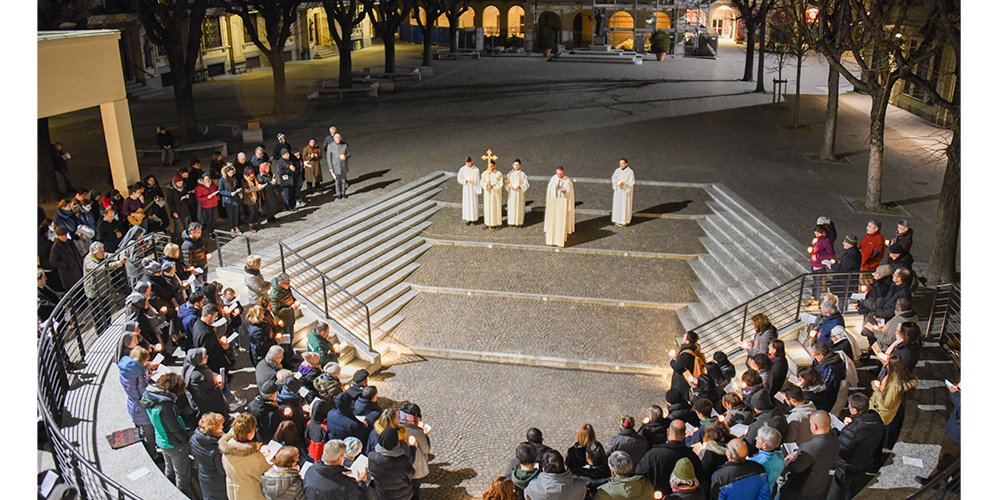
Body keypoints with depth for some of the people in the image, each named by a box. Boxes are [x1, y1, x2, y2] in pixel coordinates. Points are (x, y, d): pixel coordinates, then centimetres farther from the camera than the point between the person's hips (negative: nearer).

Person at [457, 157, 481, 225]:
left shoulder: (476, 169, -11)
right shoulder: (462, 169, -8)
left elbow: (478, 181, -7)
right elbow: (459, 179, -2)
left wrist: (478, 191, -8)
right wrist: (466, 180, -22)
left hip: (474, 188, -1)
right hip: (466, 189, 1)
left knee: (474, 203, 7)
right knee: (467, 203, 6)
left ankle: (474, 218, 21)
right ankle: (468, 219, 18)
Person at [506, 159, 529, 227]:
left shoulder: (522, 174, -4)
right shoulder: (510, 174, 4)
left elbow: (526, 184, -2)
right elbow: (507, 183, 8)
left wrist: (520, 187, -18)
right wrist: (510, 186, -12)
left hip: (519, 193, -2)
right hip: (511, 193, 2)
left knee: (519, 207, 1)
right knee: (511, 206, 4)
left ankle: (519, 222, 9)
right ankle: (512, 221, 13)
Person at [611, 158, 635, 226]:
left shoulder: (630, 172, -19)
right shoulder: (617, 170, -4)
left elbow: (632, 183, -17)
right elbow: (613, 178, 5)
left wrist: (623, 183, -30)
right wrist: (617, 181, -18)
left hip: (626, 191, -5)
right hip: (618, 190, 5)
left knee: (625, 205, 5)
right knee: (617, 204, 13)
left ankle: (625, 221, 18)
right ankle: (619, 219, 27)